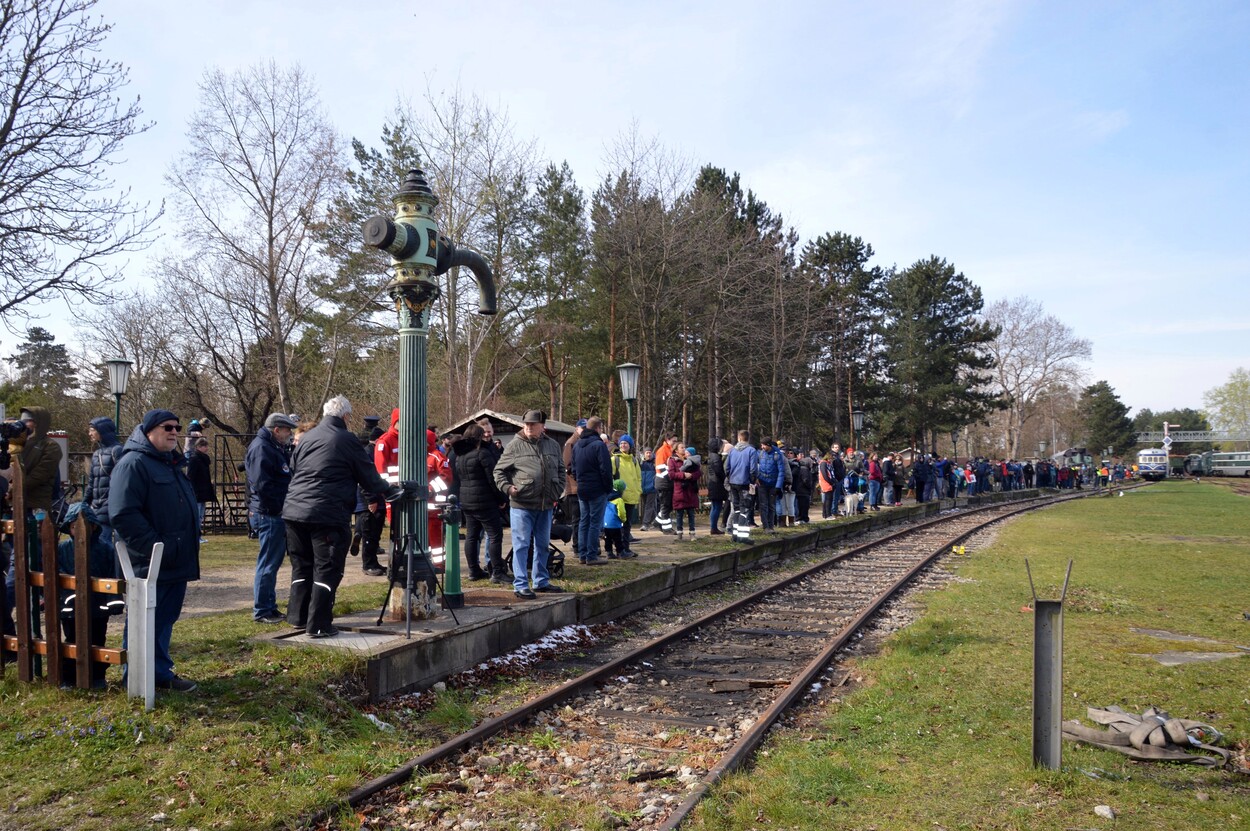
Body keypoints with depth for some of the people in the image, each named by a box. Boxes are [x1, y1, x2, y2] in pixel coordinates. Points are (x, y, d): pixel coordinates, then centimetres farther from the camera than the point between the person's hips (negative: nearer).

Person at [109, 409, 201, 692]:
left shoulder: (172, 463, 17)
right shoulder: (133, 463, -12)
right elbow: (123, 515, -21)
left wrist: (190, 545, 16)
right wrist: (155, 548, -22)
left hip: (176, 562, 8)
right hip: (149, 564, -8)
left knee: (165, 621, 15)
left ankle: (161, 672, 25)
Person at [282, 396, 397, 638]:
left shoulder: (306, 438, 14)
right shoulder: (347, 441, -5)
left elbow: (292, 471, 22)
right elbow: (368, 477, 1)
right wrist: (390, 490, 17)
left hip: (294, 511, 7)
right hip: (328, 515, -7)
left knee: (302, 566, 17)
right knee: (327, 570, 0)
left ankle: (298, 617, 24)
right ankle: (319, 625, 1)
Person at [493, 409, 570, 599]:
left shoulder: (552, 445, 8)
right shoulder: (515, 445, -5)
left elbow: (561, 471, 18)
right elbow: (499, 471, 1)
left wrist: (557, 492, 7)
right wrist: (507, 487, -14)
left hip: (545, 505, 5)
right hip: (522, 505, -5)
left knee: (543, 545, 15)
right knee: (521, 545, -2)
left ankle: (541, 581, 28)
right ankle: (521, 585, 4)